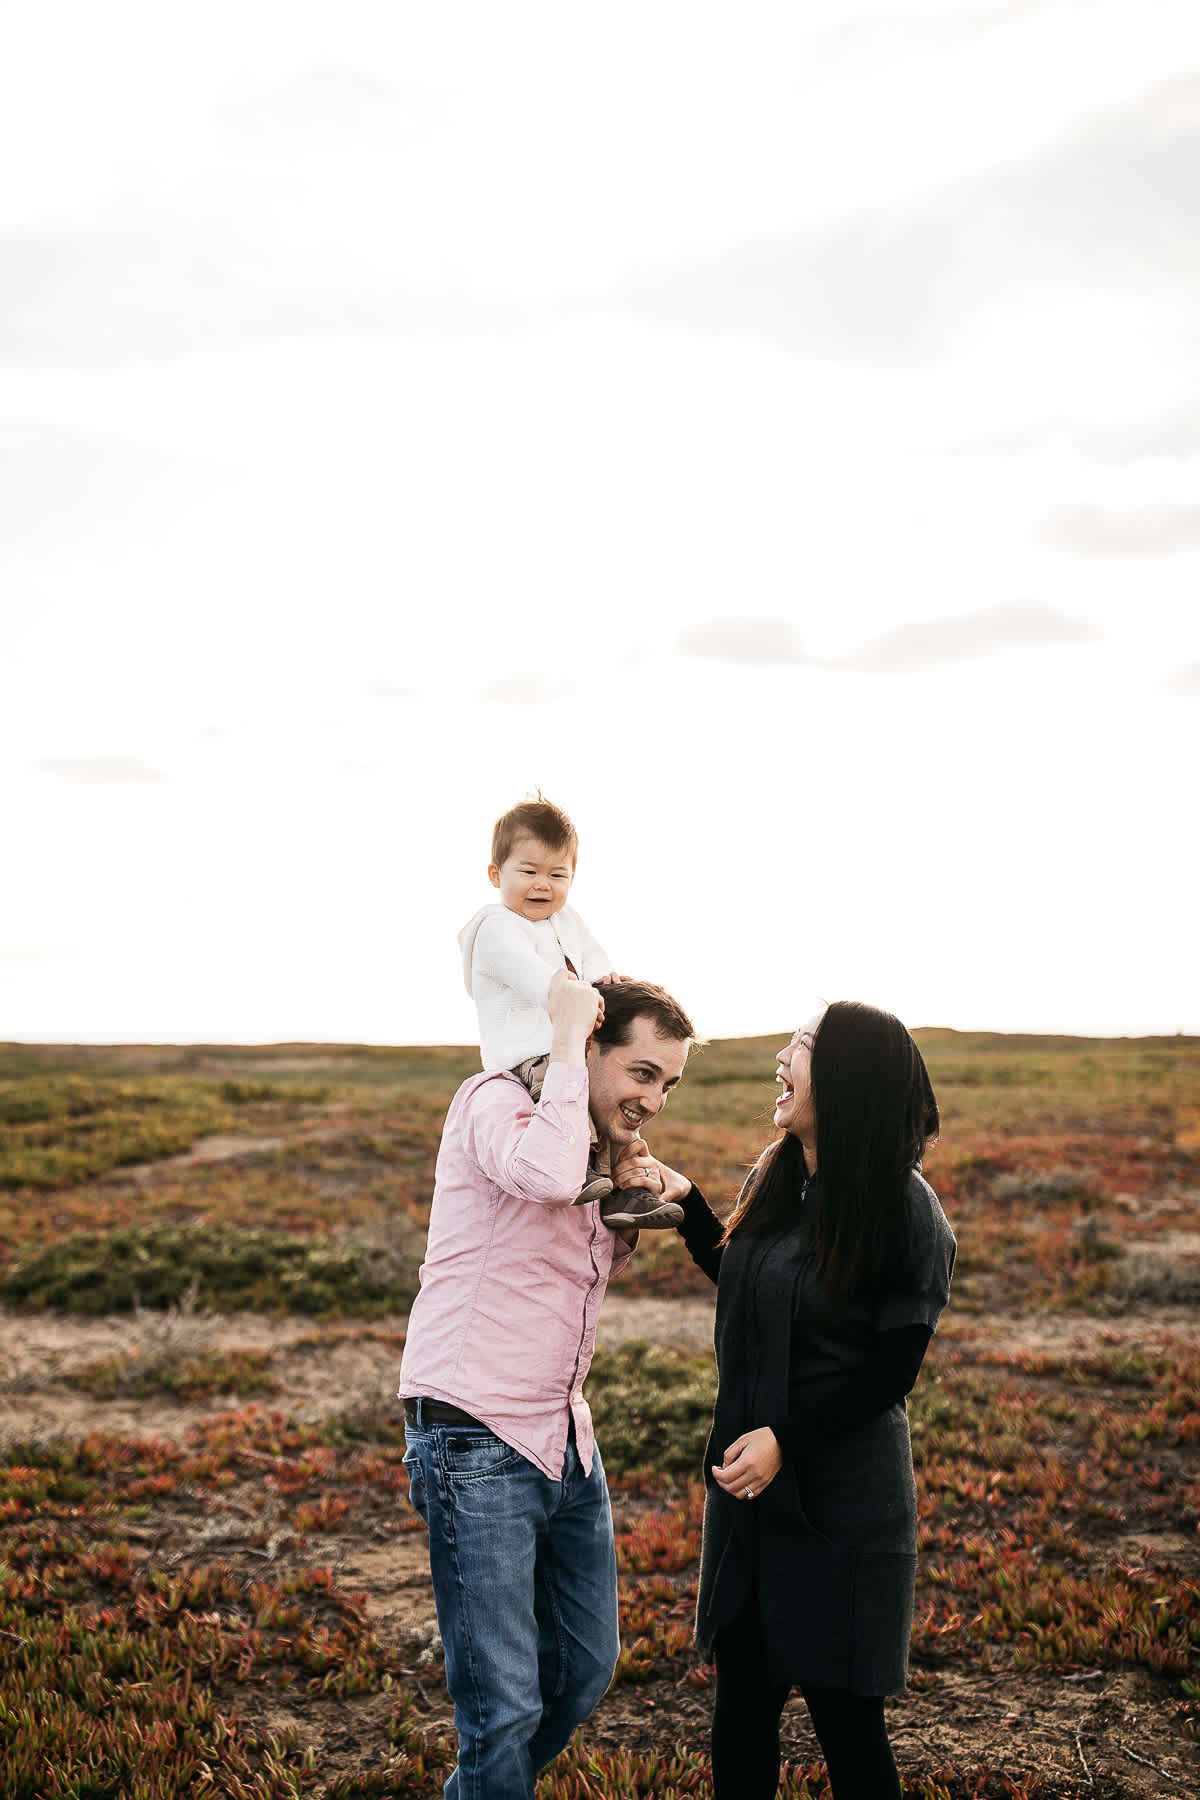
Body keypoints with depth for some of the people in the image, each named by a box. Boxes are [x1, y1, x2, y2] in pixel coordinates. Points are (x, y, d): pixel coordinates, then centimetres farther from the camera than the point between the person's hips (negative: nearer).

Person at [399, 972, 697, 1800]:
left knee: (585, 1668, 19)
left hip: (565, 1441, 9)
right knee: (505, 1703, -6)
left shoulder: (601, 1139, 12)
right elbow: (549, 1175, -36)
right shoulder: (497, 1099, -12)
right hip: (478, 1446, -9)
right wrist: (565, 1039, -24)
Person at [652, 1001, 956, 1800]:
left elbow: (893, 1368, -14)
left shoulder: (906, 1210, -15)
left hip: (842, 1493, -6)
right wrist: (688, 1203, 10)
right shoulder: (772, 1178, 4)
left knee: (843, 1712, 5)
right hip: (748, 1481, 6)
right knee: (742, 1701, 13)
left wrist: (786, 1438, -19)